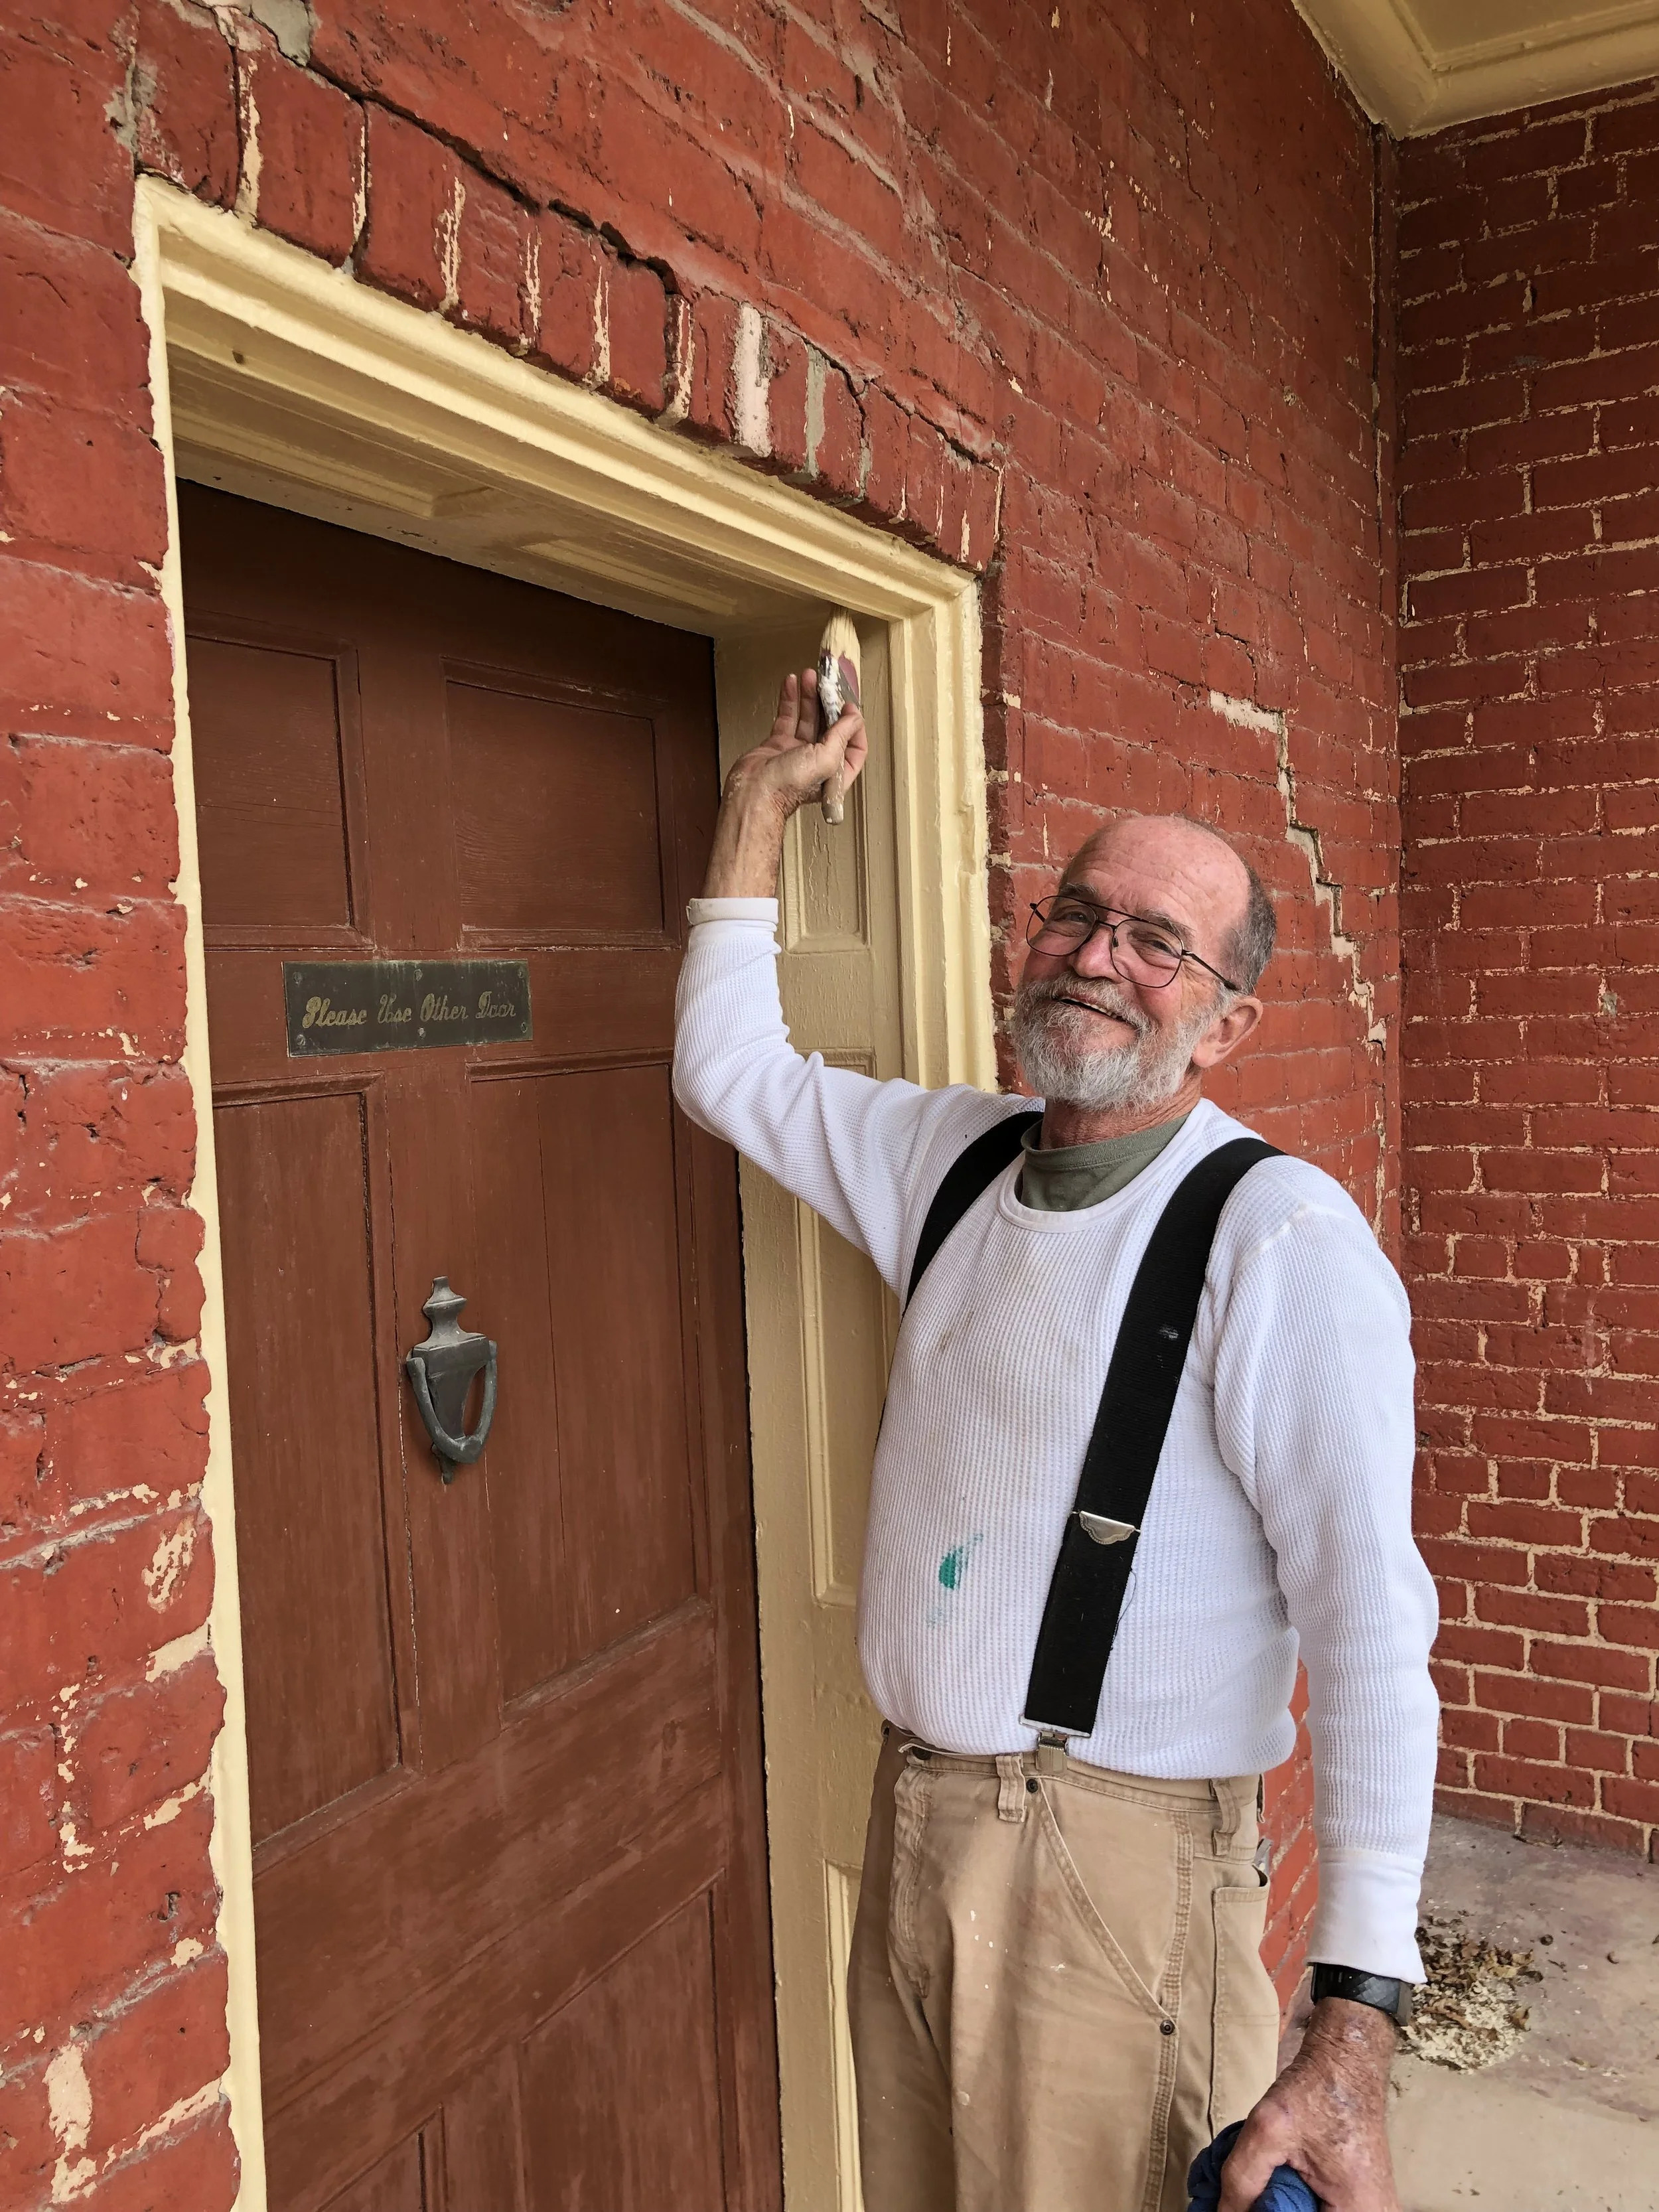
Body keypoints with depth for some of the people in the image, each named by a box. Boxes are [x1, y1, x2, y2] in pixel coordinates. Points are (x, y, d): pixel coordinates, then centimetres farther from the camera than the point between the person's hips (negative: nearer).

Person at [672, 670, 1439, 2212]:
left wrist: (1352, 2035, -22)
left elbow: (1373, 1640, -21)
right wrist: (764, 798, 16)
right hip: (909, 1831, 7)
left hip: (1116, 1868, -6)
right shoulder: (953, 1151, 4)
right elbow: (728, 1070, 16)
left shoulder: (1283, 1239, -18)